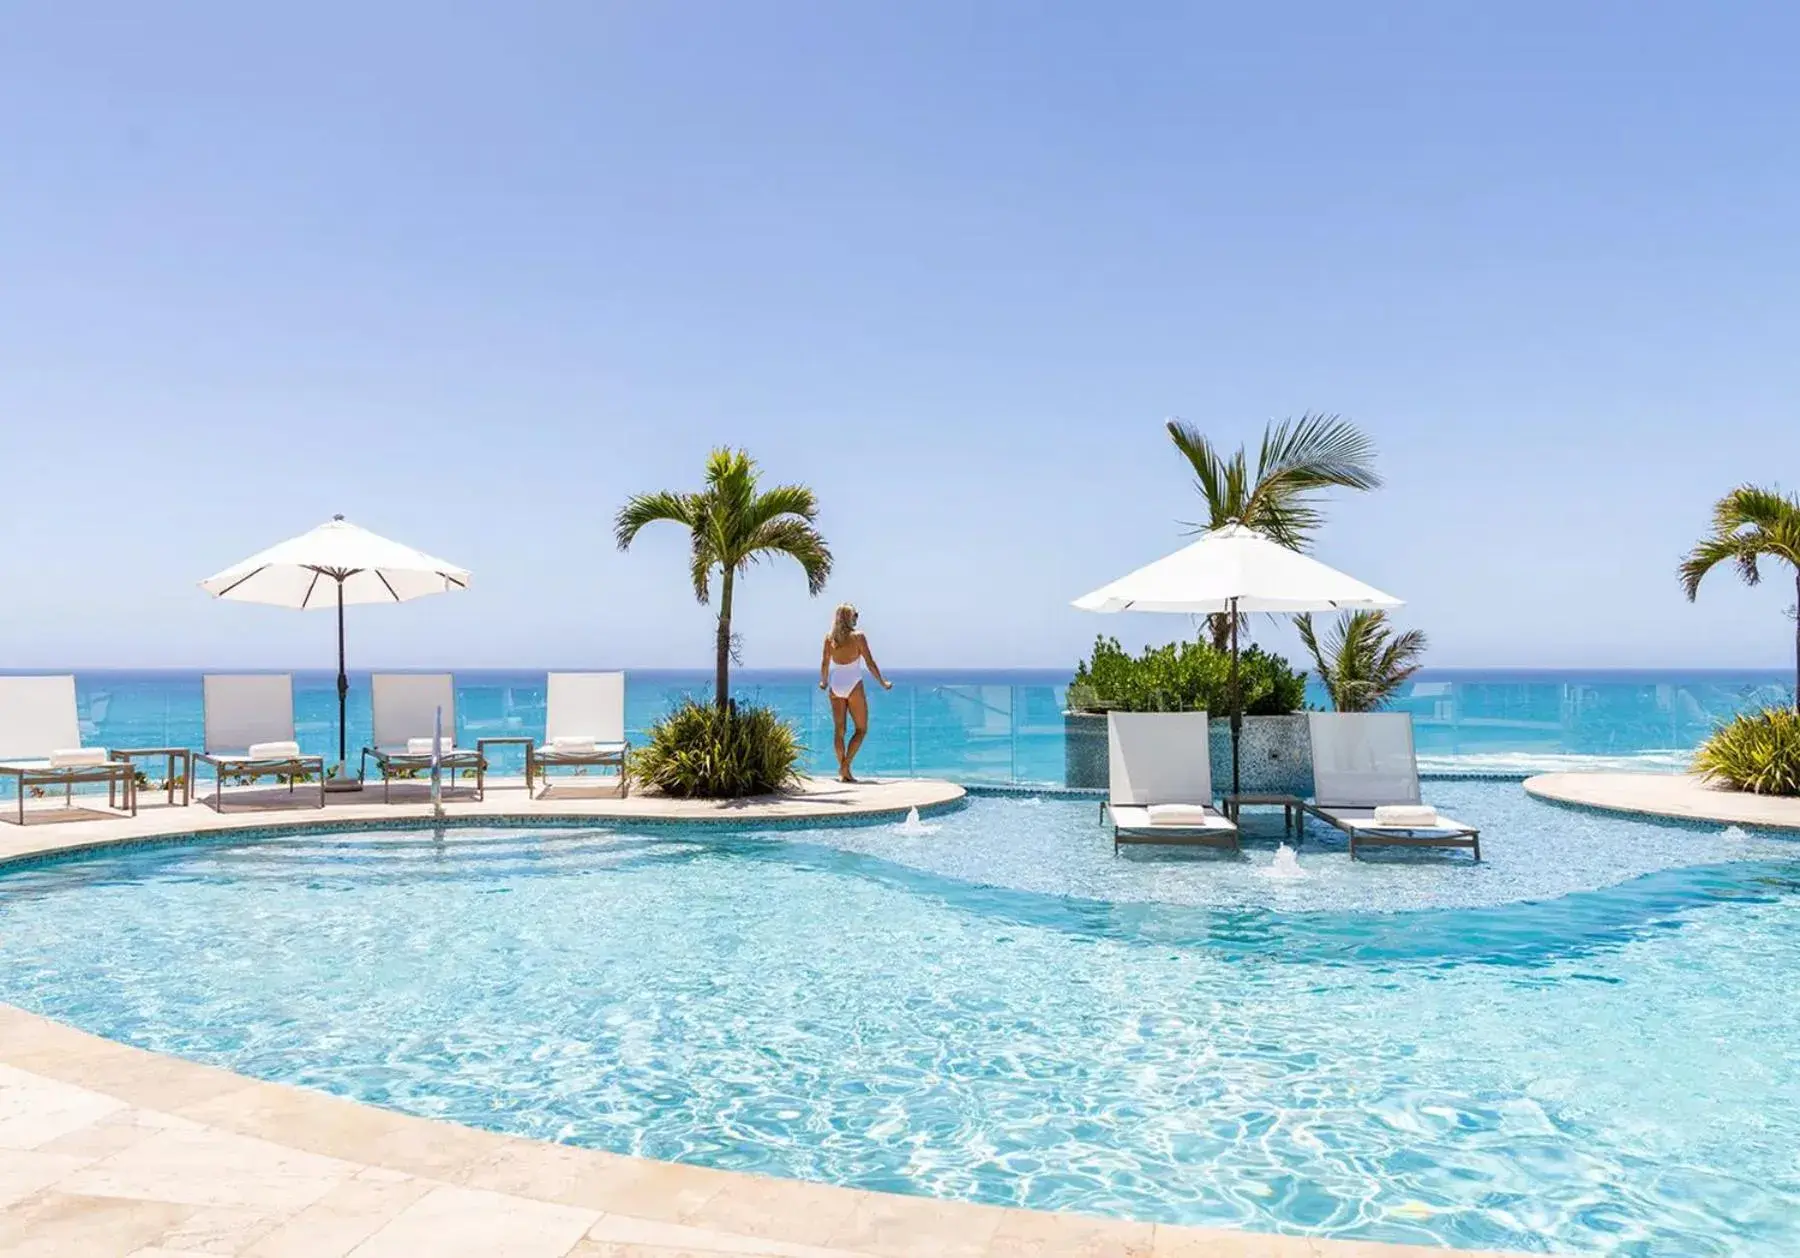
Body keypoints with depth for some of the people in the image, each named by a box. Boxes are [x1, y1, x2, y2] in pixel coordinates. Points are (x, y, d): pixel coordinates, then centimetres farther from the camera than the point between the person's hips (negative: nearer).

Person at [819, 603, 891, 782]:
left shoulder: (829, 638, 2)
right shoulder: (857, 636, -8)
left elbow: (825, 663, 8)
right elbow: (870, 663, -7)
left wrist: (824, 682, 25)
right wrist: (883, 682, 4)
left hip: (836, 686, 4)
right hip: (853, 686, -4)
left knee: (839, 730, 10)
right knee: (861, 729, 7)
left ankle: (843, 771, 10)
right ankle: (845, 765, -7)